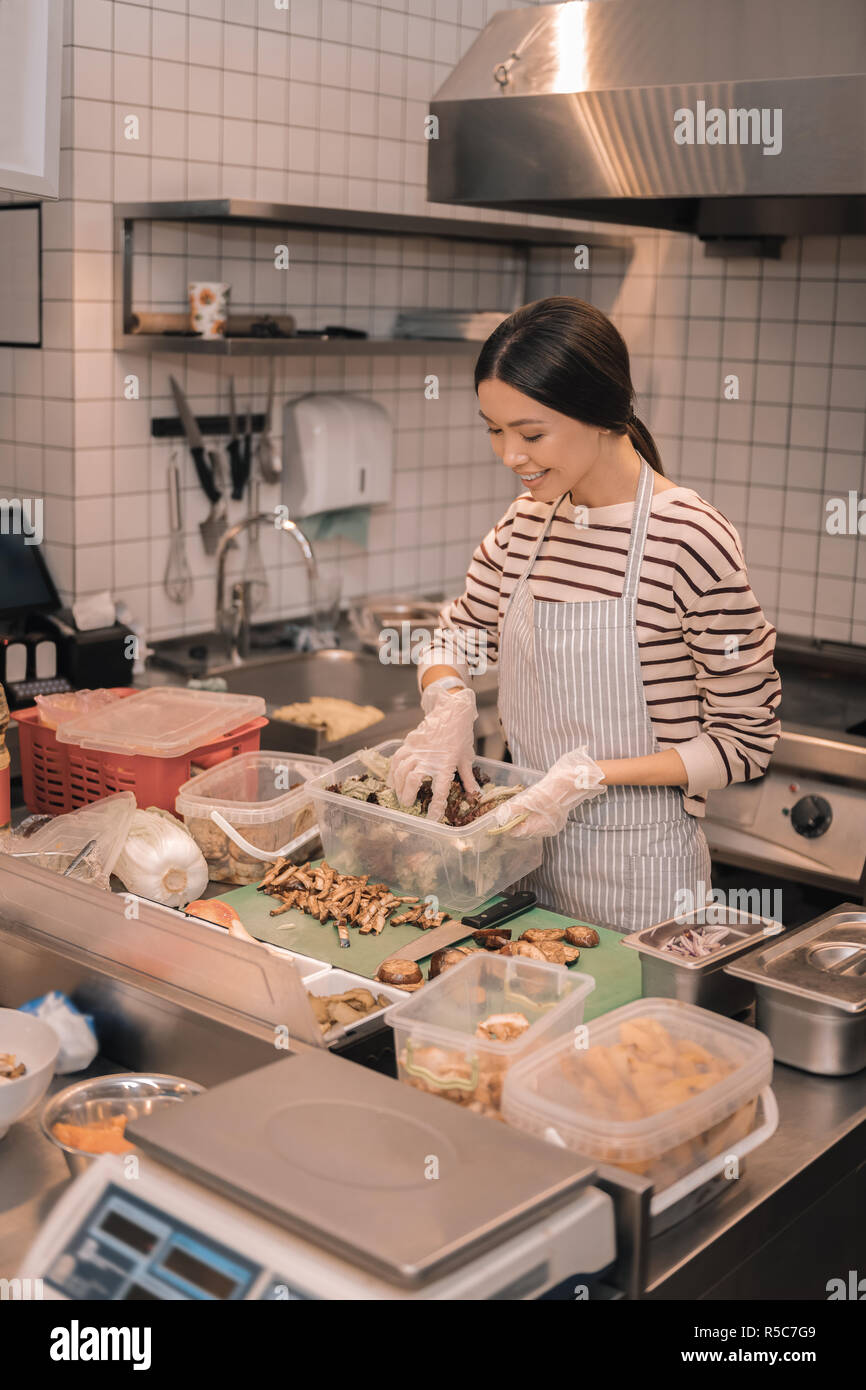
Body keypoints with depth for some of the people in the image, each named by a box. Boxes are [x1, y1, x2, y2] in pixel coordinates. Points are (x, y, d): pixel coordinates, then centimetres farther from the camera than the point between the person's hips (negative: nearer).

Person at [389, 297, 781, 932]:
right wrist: (448, 705, -9)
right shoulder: (527, 523, 1)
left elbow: (746, 741, -14)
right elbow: (456, 635, 14)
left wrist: (593, 774, -22)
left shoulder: (691, 540, -19)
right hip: (530, 843, 6)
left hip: (638, 872, -5)